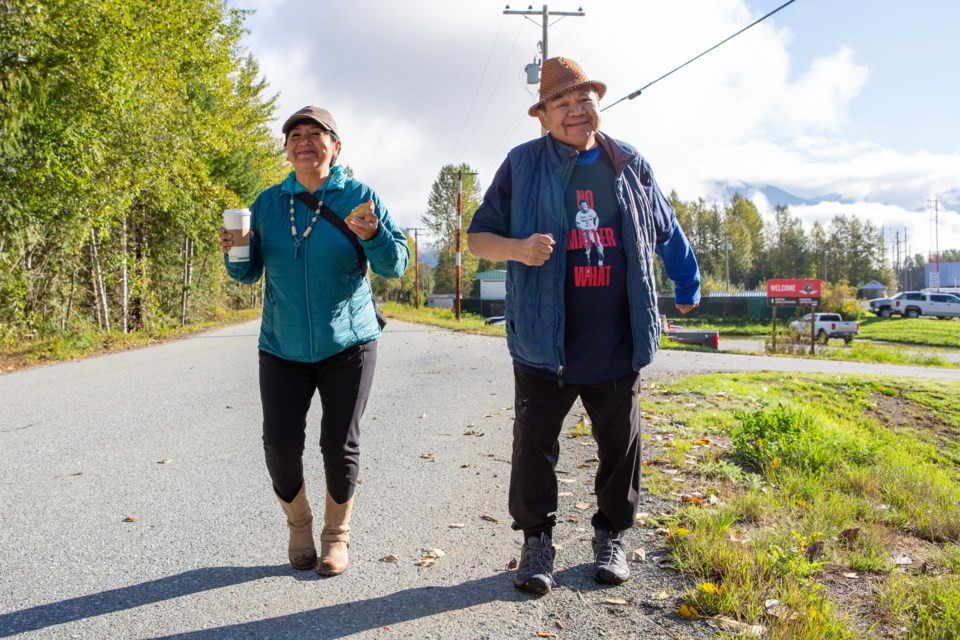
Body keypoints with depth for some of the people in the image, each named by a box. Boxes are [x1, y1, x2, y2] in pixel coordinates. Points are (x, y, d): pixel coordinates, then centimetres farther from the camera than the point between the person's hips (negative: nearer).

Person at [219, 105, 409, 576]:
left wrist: (374, 236, -28)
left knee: (340, 445, 2)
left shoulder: (360, 197, -2)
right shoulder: (268, 202, 6)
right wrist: (236, 254, -13)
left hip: (347, 344, -2)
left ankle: (336, 534, 24)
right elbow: (249, 274, 9)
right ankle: (298, 524, 25)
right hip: (282, 347, 2)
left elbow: (396, 265, -8)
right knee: (280, 444, -3)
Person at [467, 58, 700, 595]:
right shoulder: (522, 165, 2)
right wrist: (517, 249, -17)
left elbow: (668, 233, 20)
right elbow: (478, 237, 2)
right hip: (544, 342, -2)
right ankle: (537, 540, 21)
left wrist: (688, 287, 19)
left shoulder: (631, 165, 9)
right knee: (535, 442, 3)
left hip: (617, 343, 2)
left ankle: (612, 536, 30)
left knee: (620, 444, 11)